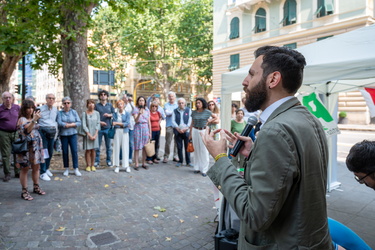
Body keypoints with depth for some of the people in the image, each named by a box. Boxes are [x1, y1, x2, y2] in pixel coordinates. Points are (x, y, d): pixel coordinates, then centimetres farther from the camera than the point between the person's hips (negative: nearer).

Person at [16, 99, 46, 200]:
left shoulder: (33, 119, 12)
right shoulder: (22, 119, -11)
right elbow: (26, 130, -31)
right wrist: (34, 120, -40)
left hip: (36, 146, 7)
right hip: (26, 147, -7)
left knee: (36, 167, 14)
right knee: (25, 169, 1)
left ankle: (36, 187, 27)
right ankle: (24, 192, 9)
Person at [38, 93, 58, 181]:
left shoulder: (55, 109, 13)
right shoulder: (41, 109, -4)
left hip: (52, 131, 6)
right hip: (43, 131, -5)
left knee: (50, 152, 12)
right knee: (43, 152, -6)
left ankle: (46, 168, 30)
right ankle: (43, 173, -1)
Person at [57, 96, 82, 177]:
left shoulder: (74, 112, 5)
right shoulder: (60, 113, 2)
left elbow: (79, 122, -1)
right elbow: (59, 123, -12)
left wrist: (69, 125, -12)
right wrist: (72, 124, -10)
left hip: (73, 134, 0)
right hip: (63, 135, 0)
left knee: (74, 151, -5)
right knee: (65, 152, 5)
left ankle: (76, 169, 3)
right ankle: (66, 169, 19)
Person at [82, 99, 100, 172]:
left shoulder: (97, 113, 4)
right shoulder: (84, 113, -4)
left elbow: (98, 124, 2)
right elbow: (84, 125, -7)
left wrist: (95, 134, -7)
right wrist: (89, 134, -12)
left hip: (95, 134, 2)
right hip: (87, 134, -2)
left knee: (93, 150, 6)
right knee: (88, 150, 0)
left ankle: (92, 165, 14)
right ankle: (88, 165, 10)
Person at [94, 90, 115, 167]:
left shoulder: (110, 105, 11)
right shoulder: (97, 105, 5)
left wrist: (109, 115, -9)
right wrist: (99, 122, -13)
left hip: (108, 128, 2)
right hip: (99, 128, -1)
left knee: (108, 145, 6)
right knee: (97, 146, 3)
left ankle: (109, 160, 16)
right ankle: (97, 161, 13)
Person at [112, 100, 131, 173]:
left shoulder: (127, 113, 4)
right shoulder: (115, 114, 8)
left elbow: (127, 123, -7)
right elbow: (114, 123, -1)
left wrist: (118, 123, -11)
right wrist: (123, 124, -5)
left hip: (125, 132, -1)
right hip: (117, 132, 1)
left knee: (125, 148, 0)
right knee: (116, 148, 0)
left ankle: (126, 166, 7)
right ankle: (117, 166, 9)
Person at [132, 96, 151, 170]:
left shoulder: (147, 110, 11)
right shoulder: (136, 109, 0)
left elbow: (149, 122, 12)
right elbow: (136, 120, -11)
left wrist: (150, 132, 10)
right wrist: (139, 114, -29)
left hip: (146, 128, 3)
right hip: (138, 128, -3)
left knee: (145, 147, 5)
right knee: (137, 147, -2)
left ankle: (144, 163, 15)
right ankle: (136, 164, 3)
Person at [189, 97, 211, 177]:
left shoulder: (207, 112, -2)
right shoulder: (194, 112, 6)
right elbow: (192, 124, 11)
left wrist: (208, 122, 5)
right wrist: (190, 134, 10)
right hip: (195, 131, 3)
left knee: (204, 150, -3)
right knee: (196, 150, 8)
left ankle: (204, 169, 4)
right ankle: (197, 168, 19)